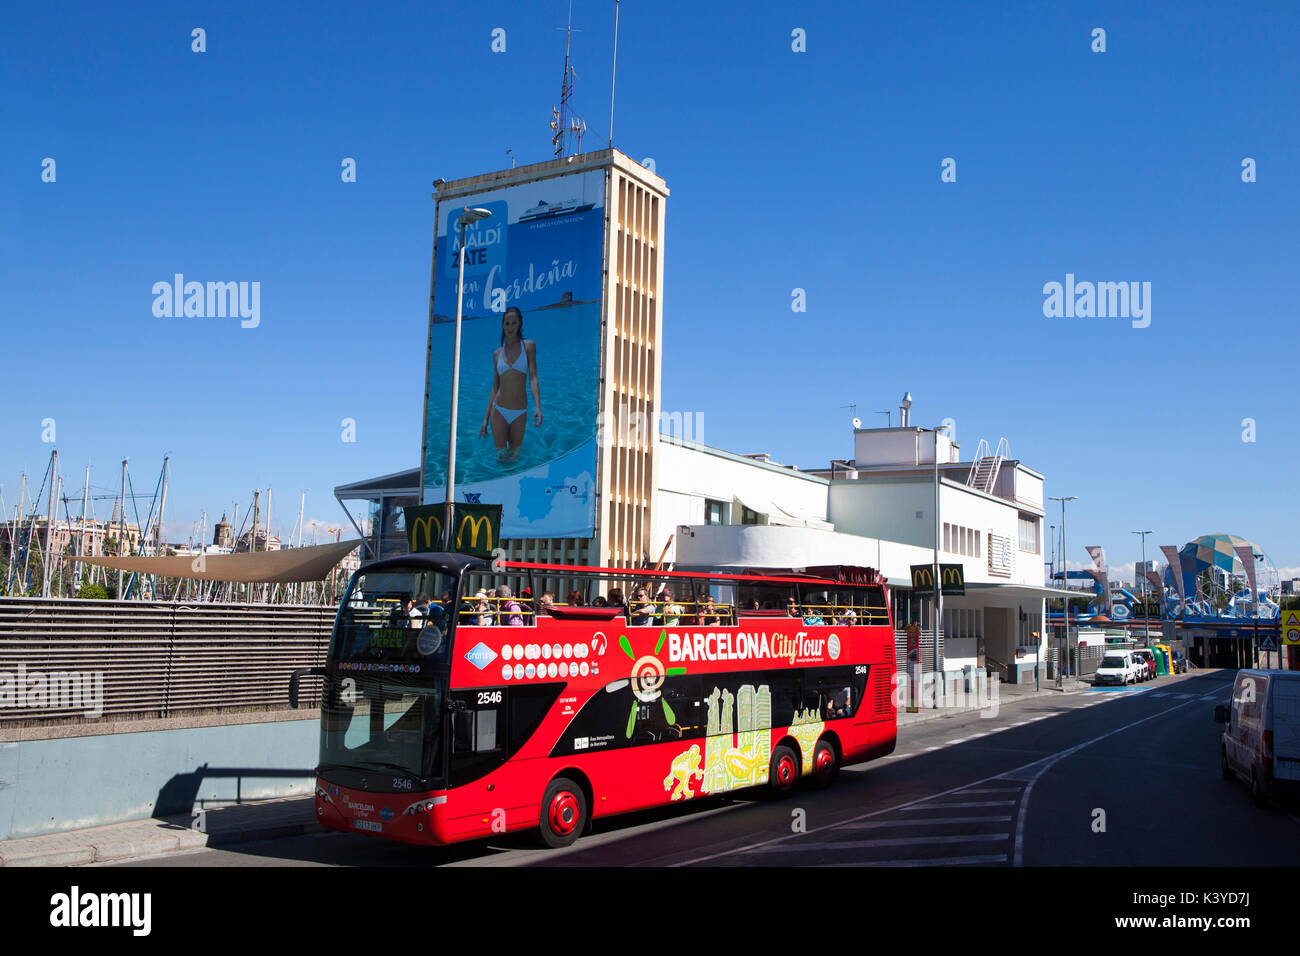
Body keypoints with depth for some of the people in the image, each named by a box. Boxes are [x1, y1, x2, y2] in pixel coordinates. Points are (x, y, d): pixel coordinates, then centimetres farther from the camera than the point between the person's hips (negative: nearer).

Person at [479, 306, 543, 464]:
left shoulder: (528, 346, 0)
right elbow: (494, 388, 10)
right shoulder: (497, 353, 6)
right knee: (501, 457, 3)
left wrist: (537, 406, -22)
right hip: (499, 410, 1)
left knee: (513, 456, 10)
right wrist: (486, 418, 6)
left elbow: (533, 378, -8)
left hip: (519, 412, -1)